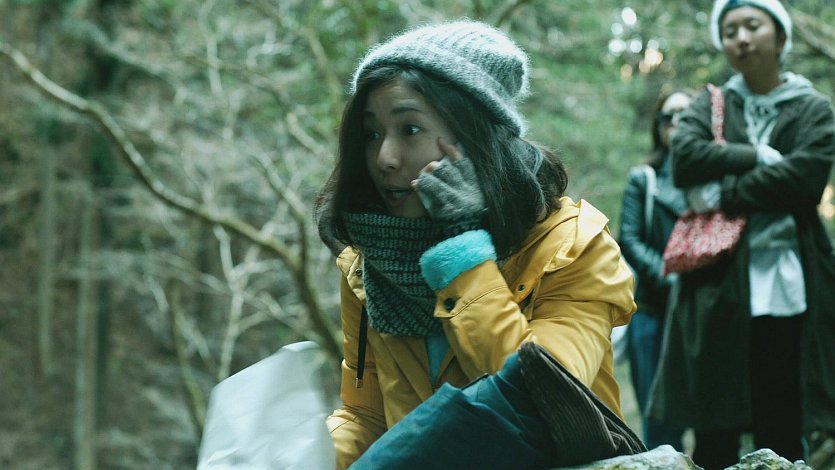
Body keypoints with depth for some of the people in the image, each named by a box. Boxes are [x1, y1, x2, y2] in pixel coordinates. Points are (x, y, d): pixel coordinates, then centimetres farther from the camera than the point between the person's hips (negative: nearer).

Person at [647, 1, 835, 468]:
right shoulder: (709, 106, 16)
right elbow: (684, 158, -4)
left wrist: (724, 193, -9)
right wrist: (759, 157, -9)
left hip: (785, 284, -1)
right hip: (720, 283, 2)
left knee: (781, 430, -1)